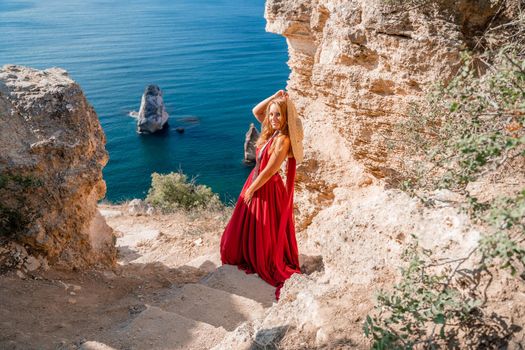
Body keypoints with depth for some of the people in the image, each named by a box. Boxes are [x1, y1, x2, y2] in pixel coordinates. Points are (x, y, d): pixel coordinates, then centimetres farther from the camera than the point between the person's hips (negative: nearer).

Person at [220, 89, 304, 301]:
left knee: (264, 232, 9)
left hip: (268, 188, -9)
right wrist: (274, 97, -4)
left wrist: (250, 190, -14)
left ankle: (268, 267, 31)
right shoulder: (272, 131, -2)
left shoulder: (283, 140, -26)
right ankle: (247, 257, 47)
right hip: (256, 181, 9)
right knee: (246, 225, 24)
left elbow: (269, 171, -24)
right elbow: (256, 111, 10)